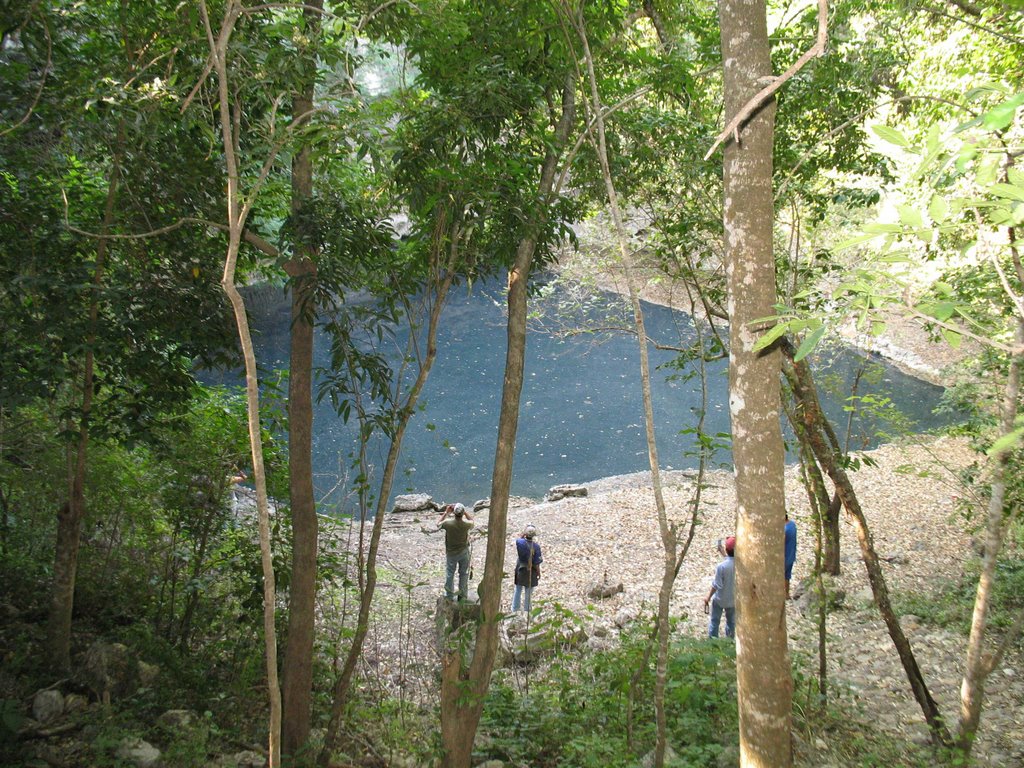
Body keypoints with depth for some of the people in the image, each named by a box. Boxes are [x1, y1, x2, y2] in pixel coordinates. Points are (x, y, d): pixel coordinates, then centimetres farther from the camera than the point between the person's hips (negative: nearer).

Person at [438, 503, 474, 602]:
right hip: (464, 552, 0)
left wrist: (446, 512, -1)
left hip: (451, 553, 0)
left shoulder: (448, 523, -24)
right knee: (464, 574, 15)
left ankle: (449, 596, 24)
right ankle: (462, 596, 23)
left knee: (450, 574, 15)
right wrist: (465, 512, -3)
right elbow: (472, 521, 3)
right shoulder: (466, 524, -22)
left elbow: (438, 524, -1)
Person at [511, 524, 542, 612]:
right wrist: (539, 573, -2)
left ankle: (515, 609, 31)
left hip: (520, 569, 3)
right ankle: (526, 610, 20)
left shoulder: (519, 542, -17)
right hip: (530, 572, -3)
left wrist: (523, 534, 1)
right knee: (528, 593, 13)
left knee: (518, 590, 20)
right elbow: (536, 562, -16)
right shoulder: (536, 546, -22)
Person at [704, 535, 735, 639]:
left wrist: (708, 597, -3)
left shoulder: (721, 566, -29)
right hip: (733, 599, 3)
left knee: (715, 621, 16)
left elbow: (716, 585, -21)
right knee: (731, 621, 22)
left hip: (719, 599, -3)